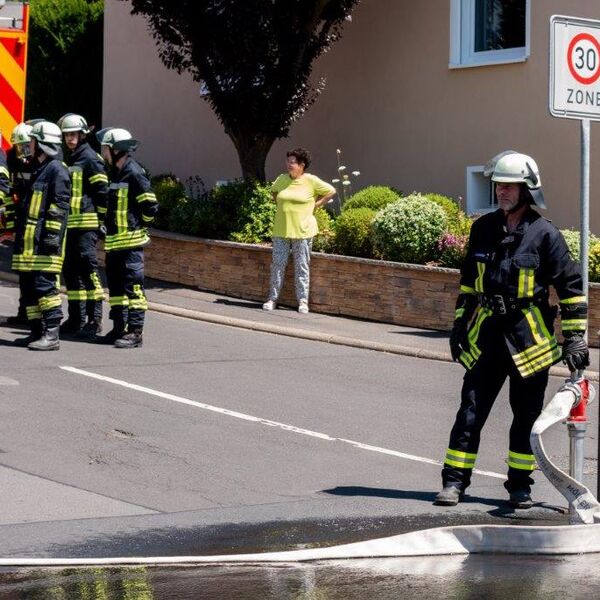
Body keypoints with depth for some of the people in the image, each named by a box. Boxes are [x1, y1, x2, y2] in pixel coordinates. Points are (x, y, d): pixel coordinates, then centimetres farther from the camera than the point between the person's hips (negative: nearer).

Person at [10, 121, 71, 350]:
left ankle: (51, 335, -11)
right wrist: (19, 230, 26)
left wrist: (52, 235, -20)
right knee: (29, 287, 10)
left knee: (44, 286, -12)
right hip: (30, 241, 10)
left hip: (44, 242, -10)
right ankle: (37, 332, 15)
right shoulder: (39, 169, 21)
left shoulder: (57, 169, -9)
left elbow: (60, 206, -16)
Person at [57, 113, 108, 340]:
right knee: (70, 270, 10)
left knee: (88, 269, -10)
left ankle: (95, 319, -9)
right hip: (69, 224, 9)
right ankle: (76, 318, 17)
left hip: (86, 223, -9)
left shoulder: (90, 159, -7)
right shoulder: (67, 159, 19)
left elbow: (102, 191, -11)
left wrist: (100, 219, -10)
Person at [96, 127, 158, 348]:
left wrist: (138, 226, -6)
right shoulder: (115, 173, 16)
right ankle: (119, 328, 20)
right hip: (113, 241, 10)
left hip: (131, 242, -10)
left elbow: (150, 205, -16)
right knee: (115, 286, 13)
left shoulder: (134, 173, -13)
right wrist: (106, 226, 17)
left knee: (132, 286, -8)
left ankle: (135, 332, -7)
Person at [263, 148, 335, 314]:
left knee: (302, 267, 1)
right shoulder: (282, 179, 6)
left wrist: (315, 205, -1)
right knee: (278, 264, 3)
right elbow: (274, 191, 26)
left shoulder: (311, 180, -5)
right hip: (281, 230, 3)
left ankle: (303, 301, 6)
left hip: (302, 231, -3)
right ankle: (272, 298, 10)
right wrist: (281, 205, 11)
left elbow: (331, 191, 3)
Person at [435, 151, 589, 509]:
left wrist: (575, 338, -8)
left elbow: (571, 288, -5)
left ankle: (520, 485, 17)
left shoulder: (545, 234, -7)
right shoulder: (484, 229, 8)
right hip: (486, 334, 3)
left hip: (530, 338, -3)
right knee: (471, 409, 0)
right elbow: (469, 280, 19)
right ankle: (455, 480, 4)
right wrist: (460, 322, 17)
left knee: (527, 415, 6)